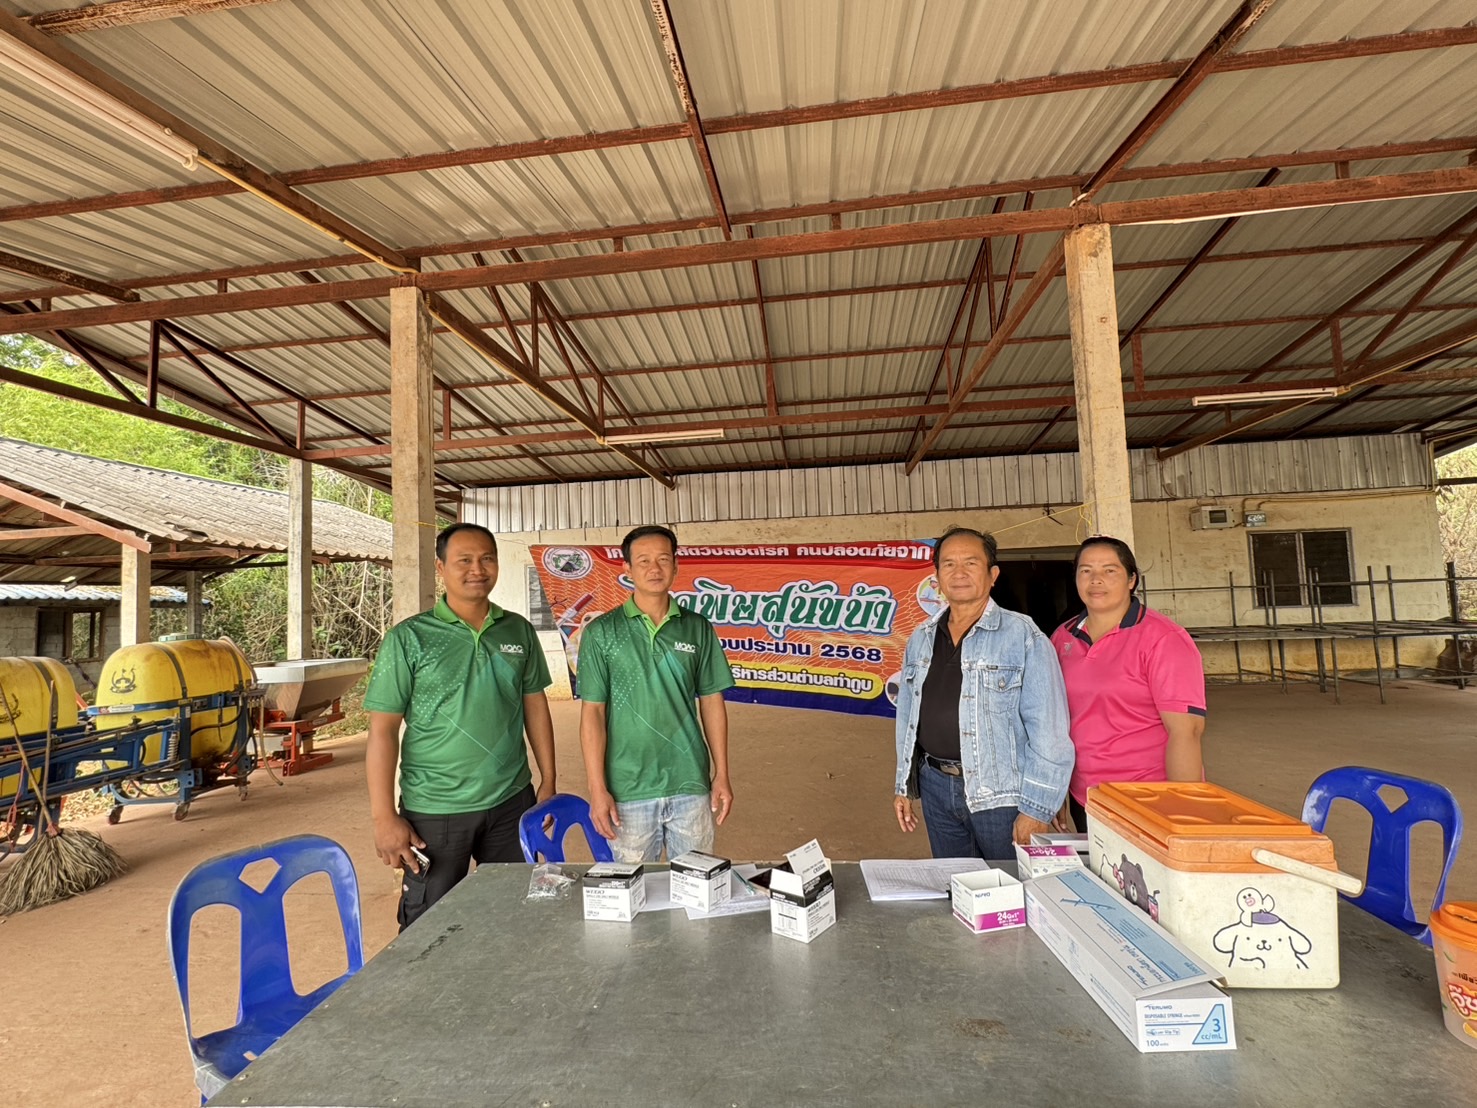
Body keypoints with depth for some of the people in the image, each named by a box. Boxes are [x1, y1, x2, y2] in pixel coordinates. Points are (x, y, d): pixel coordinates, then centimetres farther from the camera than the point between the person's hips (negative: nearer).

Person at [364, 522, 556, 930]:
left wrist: (548, 782, 7)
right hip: (434, 812, -3)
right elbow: (383, 730, -8)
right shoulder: (409, 638, -8)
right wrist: (384, 817, -11)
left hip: (511, 803, 3)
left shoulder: (519, 631, 2)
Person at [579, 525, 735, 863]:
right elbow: (593, 713, -4)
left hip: (691, 785, 2)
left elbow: (711, 703, 6)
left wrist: (721, 774, 3)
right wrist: (597, 789, -8)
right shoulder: (601, 632, -4)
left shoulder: (697, 628, 2)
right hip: (628, 790, -1)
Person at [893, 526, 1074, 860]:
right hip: (936, 786, 5)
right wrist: (903, 787, 12)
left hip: (1001, 793, -4)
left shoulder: (1023, 636, -9)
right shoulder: (920, 641, 7)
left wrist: (1036, 808, -14)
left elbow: (1048, 729, -12)